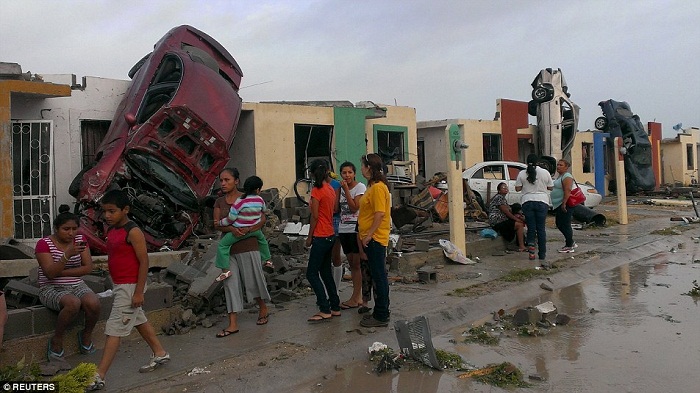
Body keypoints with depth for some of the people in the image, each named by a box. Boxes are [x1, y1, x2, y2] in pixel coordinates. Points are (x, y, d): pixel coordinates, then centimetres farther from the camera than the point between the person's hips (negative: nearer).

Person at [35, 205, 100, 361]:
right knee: (73, 303, -35)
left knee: (94, 304, -28)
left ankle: (87, 335, 2)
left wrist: (62, 272, -12)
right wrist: (67, 255, -31)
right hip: (51, 289, -4)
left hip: (77, 286, 4)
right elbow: (50, 273, -17)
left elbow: (88, 268, -2)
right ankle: (57, 340, -10)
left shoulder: (80, 240, 6)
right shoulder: (44, 244, -6)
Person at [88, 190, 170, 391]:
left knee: (114, 329, -6)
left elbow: (144, 262, -19)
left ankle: (99, 377, 0)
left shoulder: (133, 232, -19)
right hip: (120, 285, 9)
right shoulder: (111, 230, 7)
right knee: (139, 320, 20)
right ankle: (160, 354, 36)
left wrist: (138, 292, -20)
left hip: (130, 286, -9)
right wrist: (114, 283, 19)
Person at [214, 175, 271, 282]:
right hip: (255, 229, 5)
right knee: (262, 240, 35)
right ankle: (267, 259, 47)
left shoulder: (240, 201, -18)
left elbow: (231, 218, -15)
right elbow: (263, 210, 18)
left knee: (222, 245, 2)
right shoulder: (260, 200, -4)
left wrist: (220, 223, 1)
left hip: (239, 231, -5)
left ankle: (225, 270, -6)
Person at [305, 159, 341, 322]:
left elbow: (315, 216, -14)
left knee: (312, 273, -2)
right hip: (330, 235, 9)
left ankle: (325, 310, -1)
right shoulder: (331, 189, 8)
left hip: (320, 237, -9)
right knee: (326, 272, 16)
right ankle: (335, 307, 20)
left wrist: (309, 237, -6)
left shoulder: (317, 190, -15)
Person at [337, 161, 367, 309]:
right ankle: (358, 297, 18)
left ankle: (355, 298, 3)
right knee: (351, 264, 11)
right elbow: (337, 209, 12)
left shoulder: (360, 187, -6)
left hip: (356, 229, -7)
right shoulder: (342, 188, 13)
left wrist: (346, 190, -14)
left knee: (357, 264, -2)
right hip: (344, 229, 7)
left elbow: (354, 208, -15)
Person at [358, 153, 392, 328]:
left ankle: (381, 316, 5)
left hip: (375, 238, -10)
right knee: (377, 276, 15)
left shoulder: (378, 187, -16)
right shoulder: (373, 186, 16)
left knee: (379, 276, -3)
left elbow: (380, 214, -22)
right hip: (371, 239, 10)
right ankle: (380, 312, 25)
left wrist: (369, 234, -20)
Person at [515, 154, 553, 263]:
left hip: (527, 202, 0)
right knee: (541, 228, 6)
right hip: (542, 202, 0)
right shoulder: (545, 172, 0)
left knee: (531, 227, 8)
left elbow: (517, 188, 2)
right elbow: (550, 187, 7)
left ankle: (531, 243, -18)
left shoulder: (522, 174, 0)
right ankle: (542, 254, 9)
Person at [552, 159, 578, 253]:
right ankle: (571, 243, 25)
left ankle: (569, 246, 2)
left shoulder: (567, 177, -13)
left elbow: (567, 191, -22)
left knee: (565, 225, -6)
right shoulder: (560, 176, 19)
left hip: (564, 205, -11)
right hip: (558, 205, 11)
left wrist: (564, 203, -27)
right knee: (559, 224, 15)